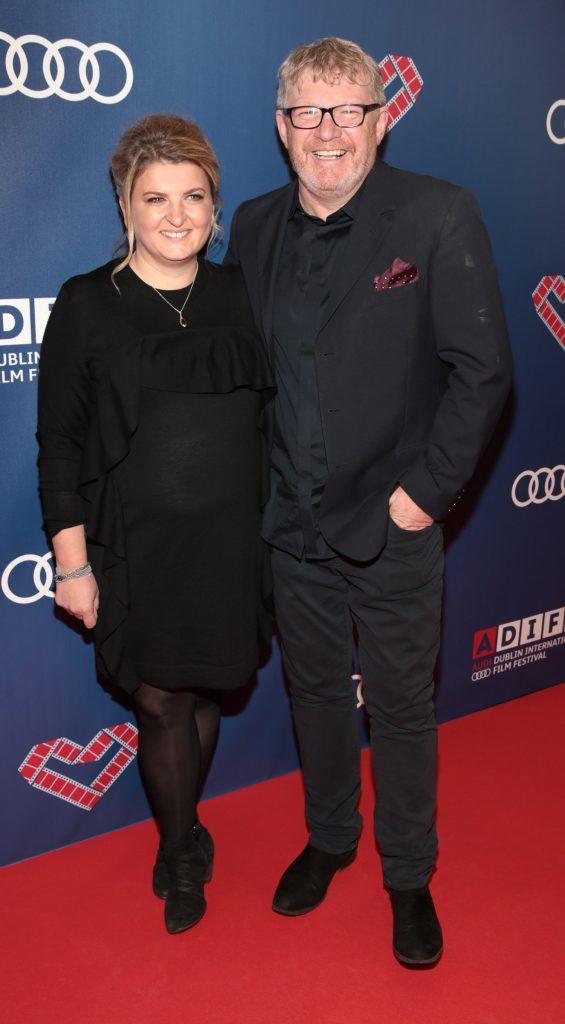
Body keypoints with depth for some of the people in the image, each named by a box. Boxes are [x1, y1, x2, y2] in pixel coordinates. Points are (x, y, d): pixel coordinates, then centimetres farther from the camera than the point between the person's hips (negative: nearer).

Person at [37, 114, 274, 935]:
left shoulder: (238, 296, 4)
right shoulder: (87, 306, -6)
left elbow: (271, 414, 11)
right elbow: (60, 445, -5)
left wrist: (275, 527, 11)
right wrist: (72, 562, -7)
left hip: (230, 544, 3)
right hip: (136, 550, -3)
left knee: (203, 694, 16)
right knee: (161, 706, 7)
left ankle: (179, 840, 40)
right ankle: (183, 852, 32)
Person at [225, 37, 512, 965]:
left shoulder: (440, 216, -11)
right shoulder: (254, 227, 3)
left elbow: (482, 368, -12)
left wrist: (426, 490, -14)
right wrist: (258, 477, 2)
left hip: (394, 528, -4)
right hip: (295, 524, 4)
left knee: (401, 705, 12)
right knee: (315, 689, 20)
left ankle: (409, 875, 35)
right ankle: (328, 836, 45)